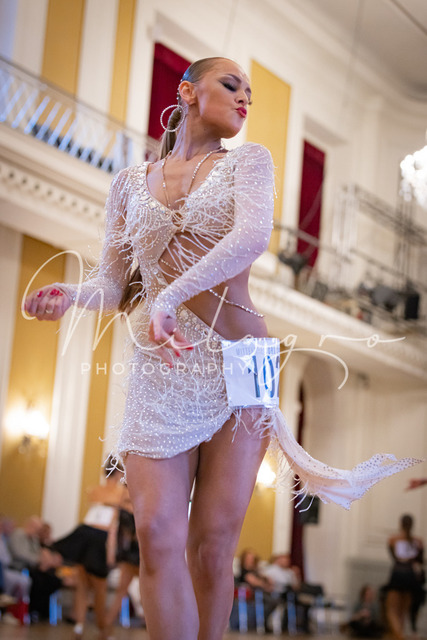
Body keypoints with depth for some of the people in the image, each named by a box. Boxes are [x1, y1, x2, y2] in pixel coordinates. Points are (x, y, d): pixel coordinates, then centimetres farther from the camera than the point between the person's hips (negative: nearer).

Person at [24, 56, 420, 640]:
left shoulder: (247, 161, 7)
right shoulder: (130, 183, 13)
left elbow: (253, 236, -14)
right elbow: (114, 286, 12)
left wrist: (170, 297, -25)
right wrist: (68, 296, -11)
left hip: (240, 364, -1)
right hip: (157, 369, 1)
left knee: (213, 545, -2)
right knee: (157, 536, -10)